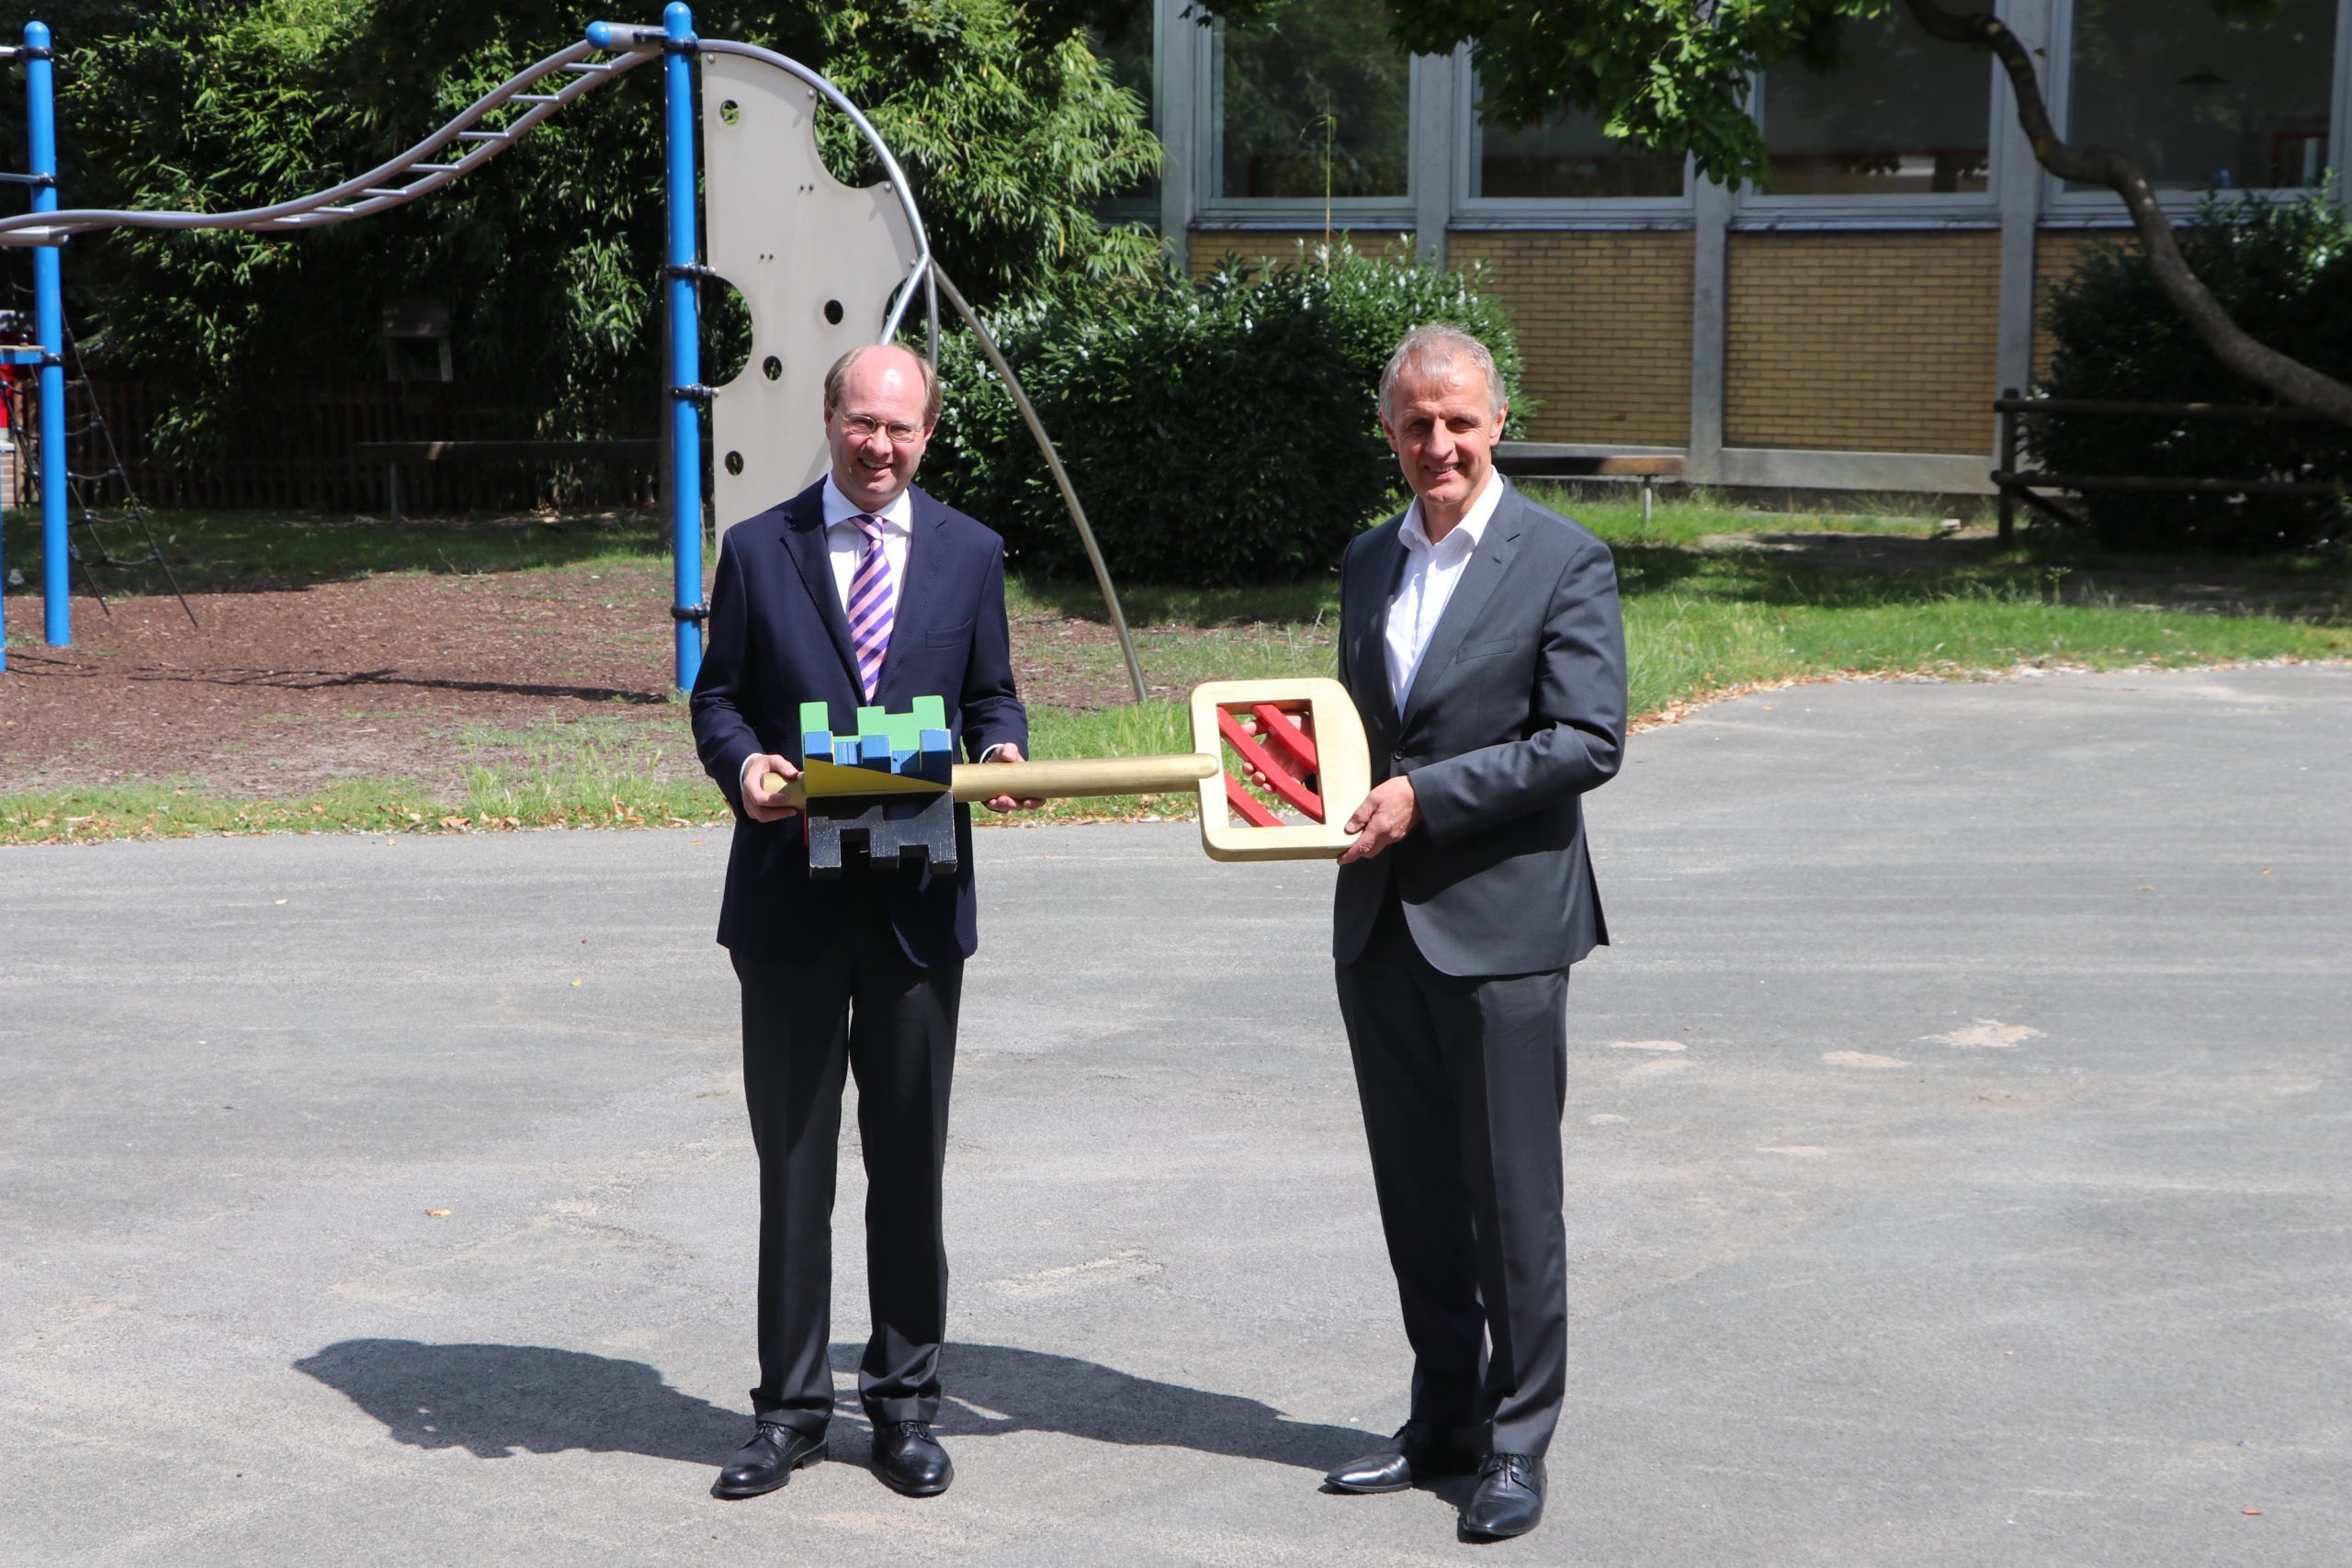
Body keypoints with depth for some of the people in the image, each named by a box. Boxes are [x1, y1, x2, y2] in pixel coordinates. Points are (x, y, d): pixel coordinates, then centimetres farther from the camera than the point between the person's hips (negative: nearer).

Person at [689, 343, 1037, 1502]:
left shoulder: (969, 555, 7)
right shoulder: (759, 549, 4)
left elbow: (990, 696, 11)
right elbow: (716, 695, 6)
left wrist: (1002, 753, -11)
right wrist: (741, 764, -16)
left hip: (918, 896, 1)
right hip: (791, 894, -1)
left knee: (911, 1161, 8)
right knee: (792, 1162, 6)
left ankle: (905, 1402, 21)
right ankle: (790, 1408, 17)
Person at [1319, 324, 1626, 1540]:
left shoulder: (1564, 562, -6)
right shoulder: (1366, 564, 14)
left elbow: (1589, 741, -14)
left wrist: (1426, 795, -18)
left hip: (1502, 922, -6)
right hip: (1378, 923, 6)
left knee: (1513, 1199, 0)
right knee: (1415, 1192, 13)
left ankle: (1517, 1446, 11)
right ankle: (1444, 1416, 26)